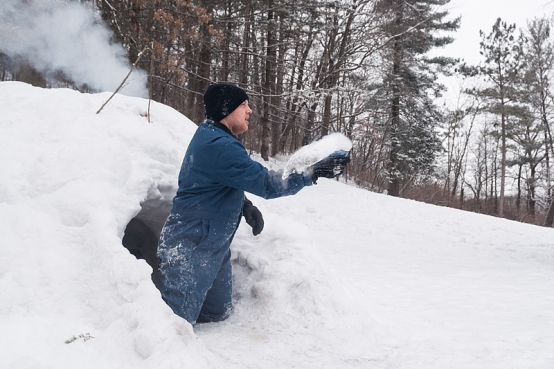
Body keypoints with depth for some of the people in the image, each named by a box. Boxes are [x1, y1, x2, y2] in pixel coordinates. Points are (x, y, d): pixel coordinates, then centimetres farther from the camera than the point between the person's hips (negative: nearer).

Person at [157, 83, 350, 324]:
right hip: (189, 251, -11)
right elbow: (267, 184, -26)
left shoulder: (209, 136, 9)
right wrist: (316, 172, -21)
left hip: (213, 247, 11)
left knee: (218, 312, 17)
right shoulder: (220, 146, -25)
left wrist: (245, 205, 1)